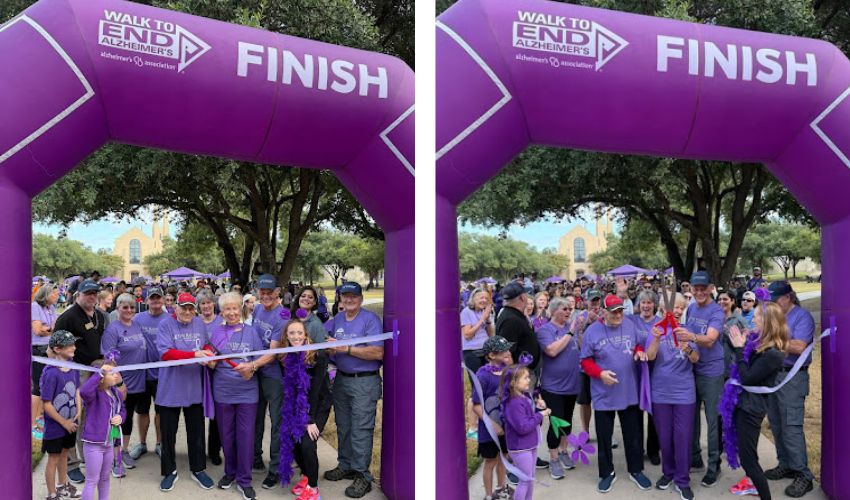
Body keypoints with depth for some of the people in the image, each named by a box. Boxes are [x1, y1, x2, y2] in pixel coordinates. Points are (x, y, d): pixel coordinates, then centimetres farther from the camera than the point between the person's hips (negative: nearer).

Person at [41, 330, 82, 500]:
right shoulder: (51, 373, -26)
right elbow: (47, 404, -21)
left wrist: (79, 412, -2)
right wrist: (64, 423, -15)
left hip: (70, 424, 6)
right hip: (55, 426, -6)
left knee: (64, 454, 25)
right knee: (53, 459, 11)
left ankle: (62, 485, 45)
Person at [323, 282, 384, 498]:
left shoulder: (370, 319, -11)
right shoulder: (337, 319, 10)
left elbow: (378, 353, -20)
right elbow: (332, 351, 18)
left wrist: (347, 349, -22)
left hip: (365, 381, -7)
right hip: (341, 379, 7)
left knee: (361, 430, -4)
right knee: (343, 427, 15)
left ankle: (362, 476, 5)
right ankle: (345, 466, 30)